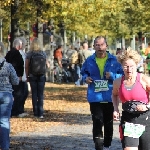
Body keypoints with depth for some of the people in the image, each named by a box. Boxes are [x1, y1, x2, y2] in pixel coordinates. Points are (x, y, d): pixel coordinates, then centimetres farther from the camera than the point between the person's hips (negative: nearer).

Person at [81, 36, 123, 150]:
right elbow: (83, 72, 18)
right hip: (95, 97, -1)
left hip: (110, 97, 1)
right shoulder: (89, 61, 2)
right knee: (97, 122, -11)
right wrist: (86, 78, -4)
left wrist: (112, 76, -16)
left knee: (108, 122, 15)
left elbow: (122, 75, 3)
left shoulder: (113, 60, -1)